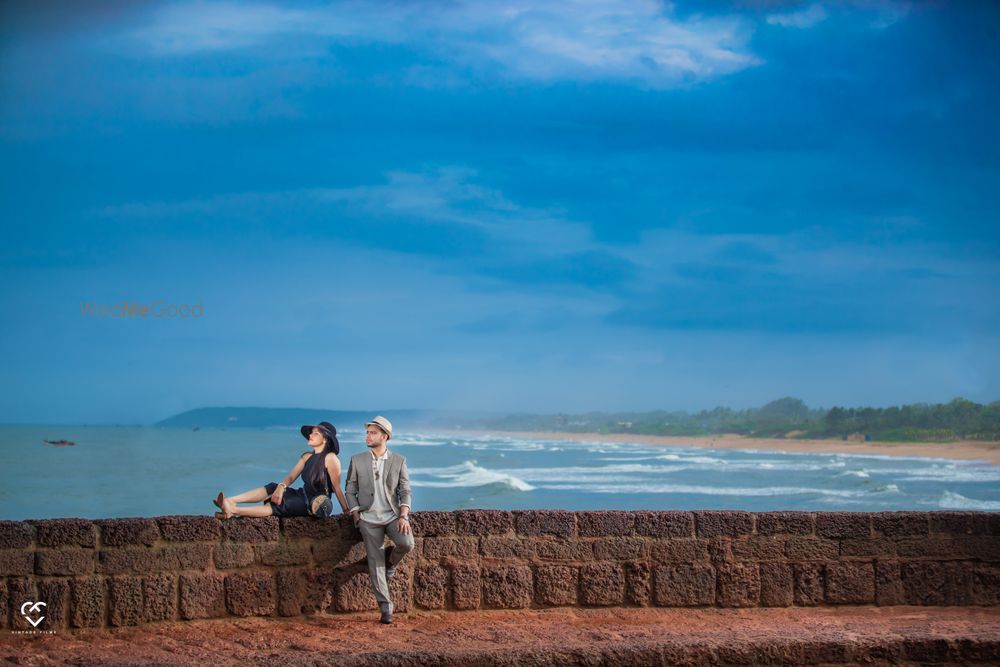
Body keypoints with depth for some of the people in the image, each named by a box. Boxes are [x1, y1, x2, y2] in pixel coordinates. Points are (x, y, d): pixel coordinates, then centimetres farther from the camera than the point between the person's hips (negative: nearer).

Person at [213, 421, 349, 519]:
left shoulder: (330, 458, -13)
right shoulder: (307, 457, 10)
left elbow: (337, 488, -13)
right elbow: (290, 477, 1)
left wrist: (347, 511, -12)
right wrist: (281, 487, -20)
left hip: (316, 505, -7)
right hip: (303, 497, 7)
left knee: (278, 505, -23)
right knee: (272, 488, -15)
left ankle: (232, 510, -30)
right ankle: (229, 501, -26)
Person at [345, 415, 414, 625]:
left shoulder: (399, 461, 3)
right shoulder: (357, 460, 4)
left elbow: (405, 491, 2)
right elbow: (351, 491, 7)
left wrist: (403, 516, -12)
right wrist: (357, 517, -4)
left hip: (392, 515, 0)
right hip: (369, 518, 0)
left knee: (407, 543, -26)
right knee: (375, 562, -6)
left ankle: (391, 562, 9)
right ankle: (386, 608, 2)